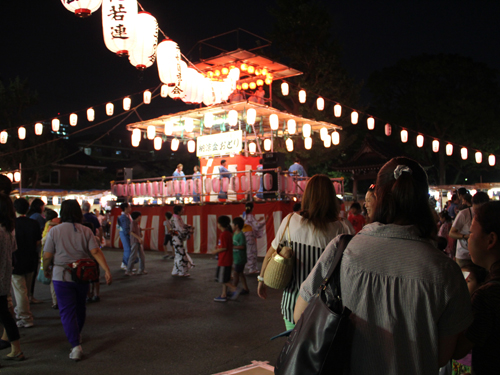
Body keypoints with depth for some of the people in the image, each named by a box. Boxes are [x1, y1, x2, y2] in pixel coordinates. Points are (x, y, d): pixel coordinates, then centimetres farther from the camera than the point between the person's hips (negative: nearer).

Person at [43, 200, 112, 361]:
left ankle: (76, 345, -9)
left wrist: (46, 270, 12)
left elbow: (47, 256, -6)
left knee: (67, 311, 1)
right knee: (80, 307, 22)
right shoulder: (86, 231, -3)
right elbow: (96, 252, -12)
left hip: (62, 276, -3)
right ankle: (77, 335, 43)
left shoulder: (54, 231, -7)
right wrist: (107, 270, -12)